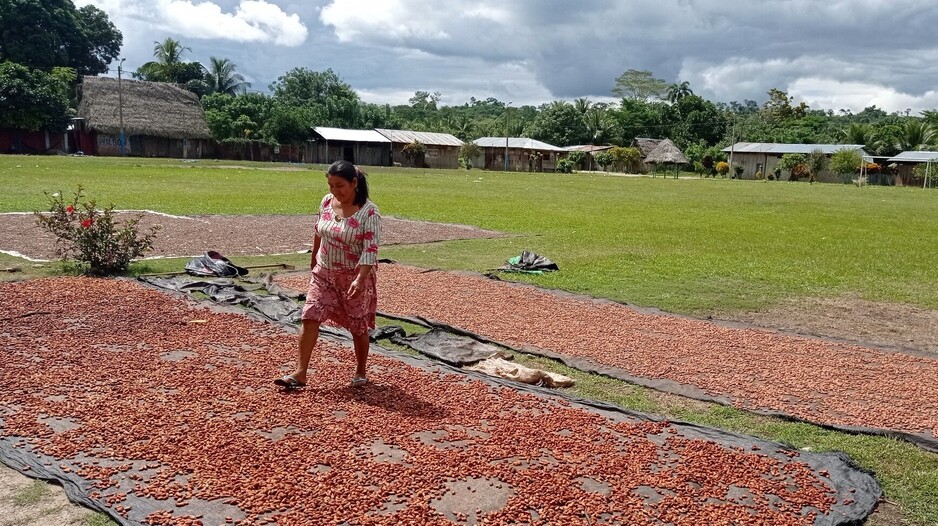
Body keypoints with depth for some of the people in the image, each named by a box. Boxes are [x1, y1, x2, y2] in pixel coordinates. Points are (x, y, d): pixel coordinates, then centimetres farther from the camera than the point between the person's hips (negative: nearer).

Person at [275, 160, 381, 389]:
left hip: (355, 276, -5)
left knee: (358, 325, 8)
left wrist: (360, 279, -36)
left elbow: (370, 250, -25)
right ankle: (300, 373, -1)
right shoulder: (327, 201, -2)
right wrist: (314, 257, 23)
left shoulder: (369, 212, -20)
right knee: (310, 317, -5)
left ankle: (361, 372, 28)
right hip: (324, 272, 5)